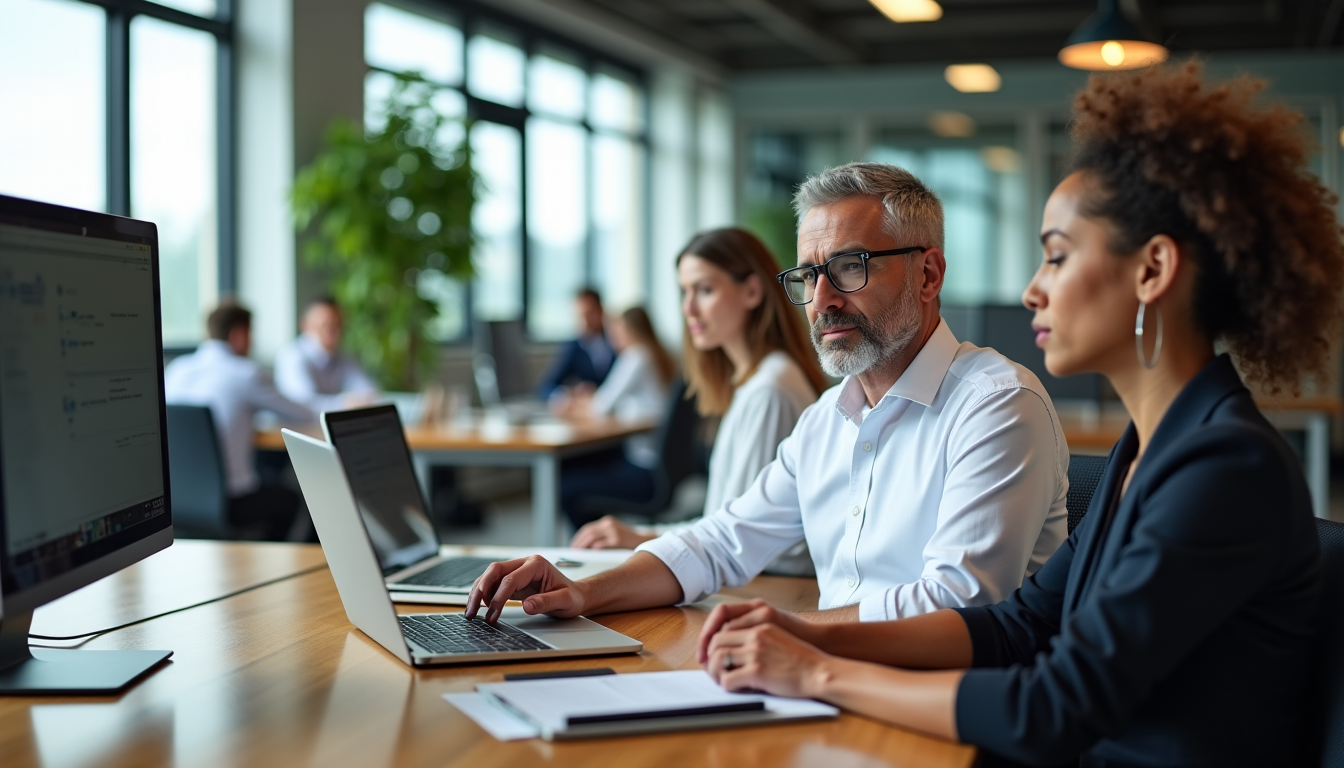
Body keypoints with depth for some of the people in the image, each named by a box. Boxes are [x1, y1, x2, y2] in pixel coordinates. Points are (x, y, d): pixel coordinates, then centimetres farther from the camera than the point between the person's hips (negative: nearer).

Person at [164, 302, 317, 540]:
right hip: (228, 502, -6)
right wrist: (317, 415, 28)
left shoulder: (175, 369, 5)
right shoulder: (246, 373, -10)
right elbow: (301, 416, 2)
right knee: (288, 500, 24)